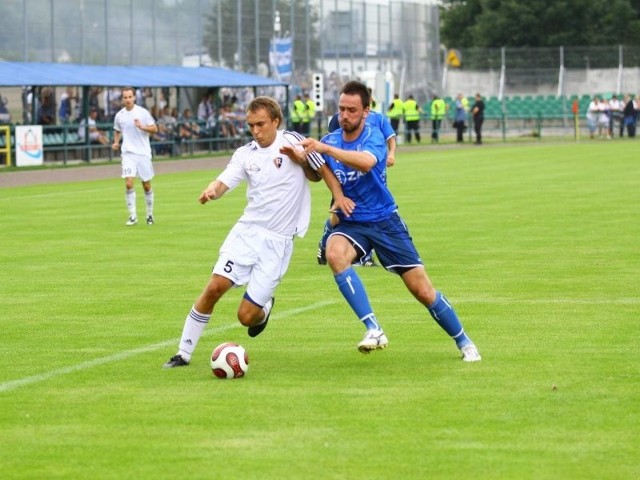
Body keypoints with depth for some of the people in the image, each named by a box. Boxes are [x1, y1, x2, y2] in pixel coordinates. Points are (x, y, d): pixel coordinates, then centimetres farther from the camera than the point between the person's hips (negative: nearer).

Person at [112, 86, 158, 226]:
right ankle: (133, 216, -9)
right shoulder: (119, 115, 5)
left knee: (146, 186, 6)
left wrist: (142, 127, -20)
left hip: (143, 153, -1)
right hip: (128, 153, 1)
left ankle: (150, 214, 22)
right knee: (128, 183, -14)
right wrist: (116, 142, 3)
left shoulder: (143, 112, -4)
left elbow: (154, 129, -2)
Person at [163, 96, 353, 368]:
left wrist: (339, 196, -3)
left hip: (278, 241, -3)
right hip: (247, 230, 3)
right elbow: (224, 182, -8)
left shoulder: (292, 141, -3)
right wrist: (211, 191, -29)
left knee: (246, 316, -6)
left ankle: (264, 310, 33)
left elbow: (322, 169, 8)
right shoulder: (245, 154, 5)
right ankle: (184, 354, -3)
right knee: (214, 287, -15)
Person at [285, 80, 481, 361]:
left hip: (384, 221, -3)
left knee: (423, 291, -2)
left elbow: (366, 162, -37)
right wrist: (301, 158, -26)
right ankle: (373, 330, -33)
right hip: (350, 223, 3)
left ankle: (464, 343, 21)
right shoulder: (330, 140, 2)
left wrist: (324, 149, -47)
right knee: (334, 253, -33)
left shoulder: (373, 137, -15)